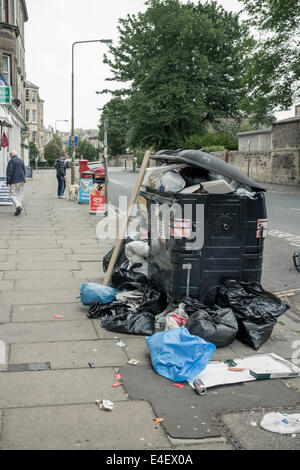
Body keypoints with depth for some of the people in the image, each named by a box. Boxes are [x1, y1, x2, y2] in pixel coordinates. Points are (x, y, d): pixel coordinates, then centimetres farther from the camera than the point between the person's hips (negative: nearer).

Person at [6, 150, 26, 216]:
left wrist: (8, 181, -6)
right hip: (22, 181, 6)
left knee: (13, 194, -1)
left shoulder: (11, 161, -7)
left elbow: (9, 172, -10)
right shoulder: (21, 161, 13)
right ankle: (18, 210, 7)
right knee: (20, 194, 8)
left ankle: (18, 206, -20)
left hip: (14, 181, -6)